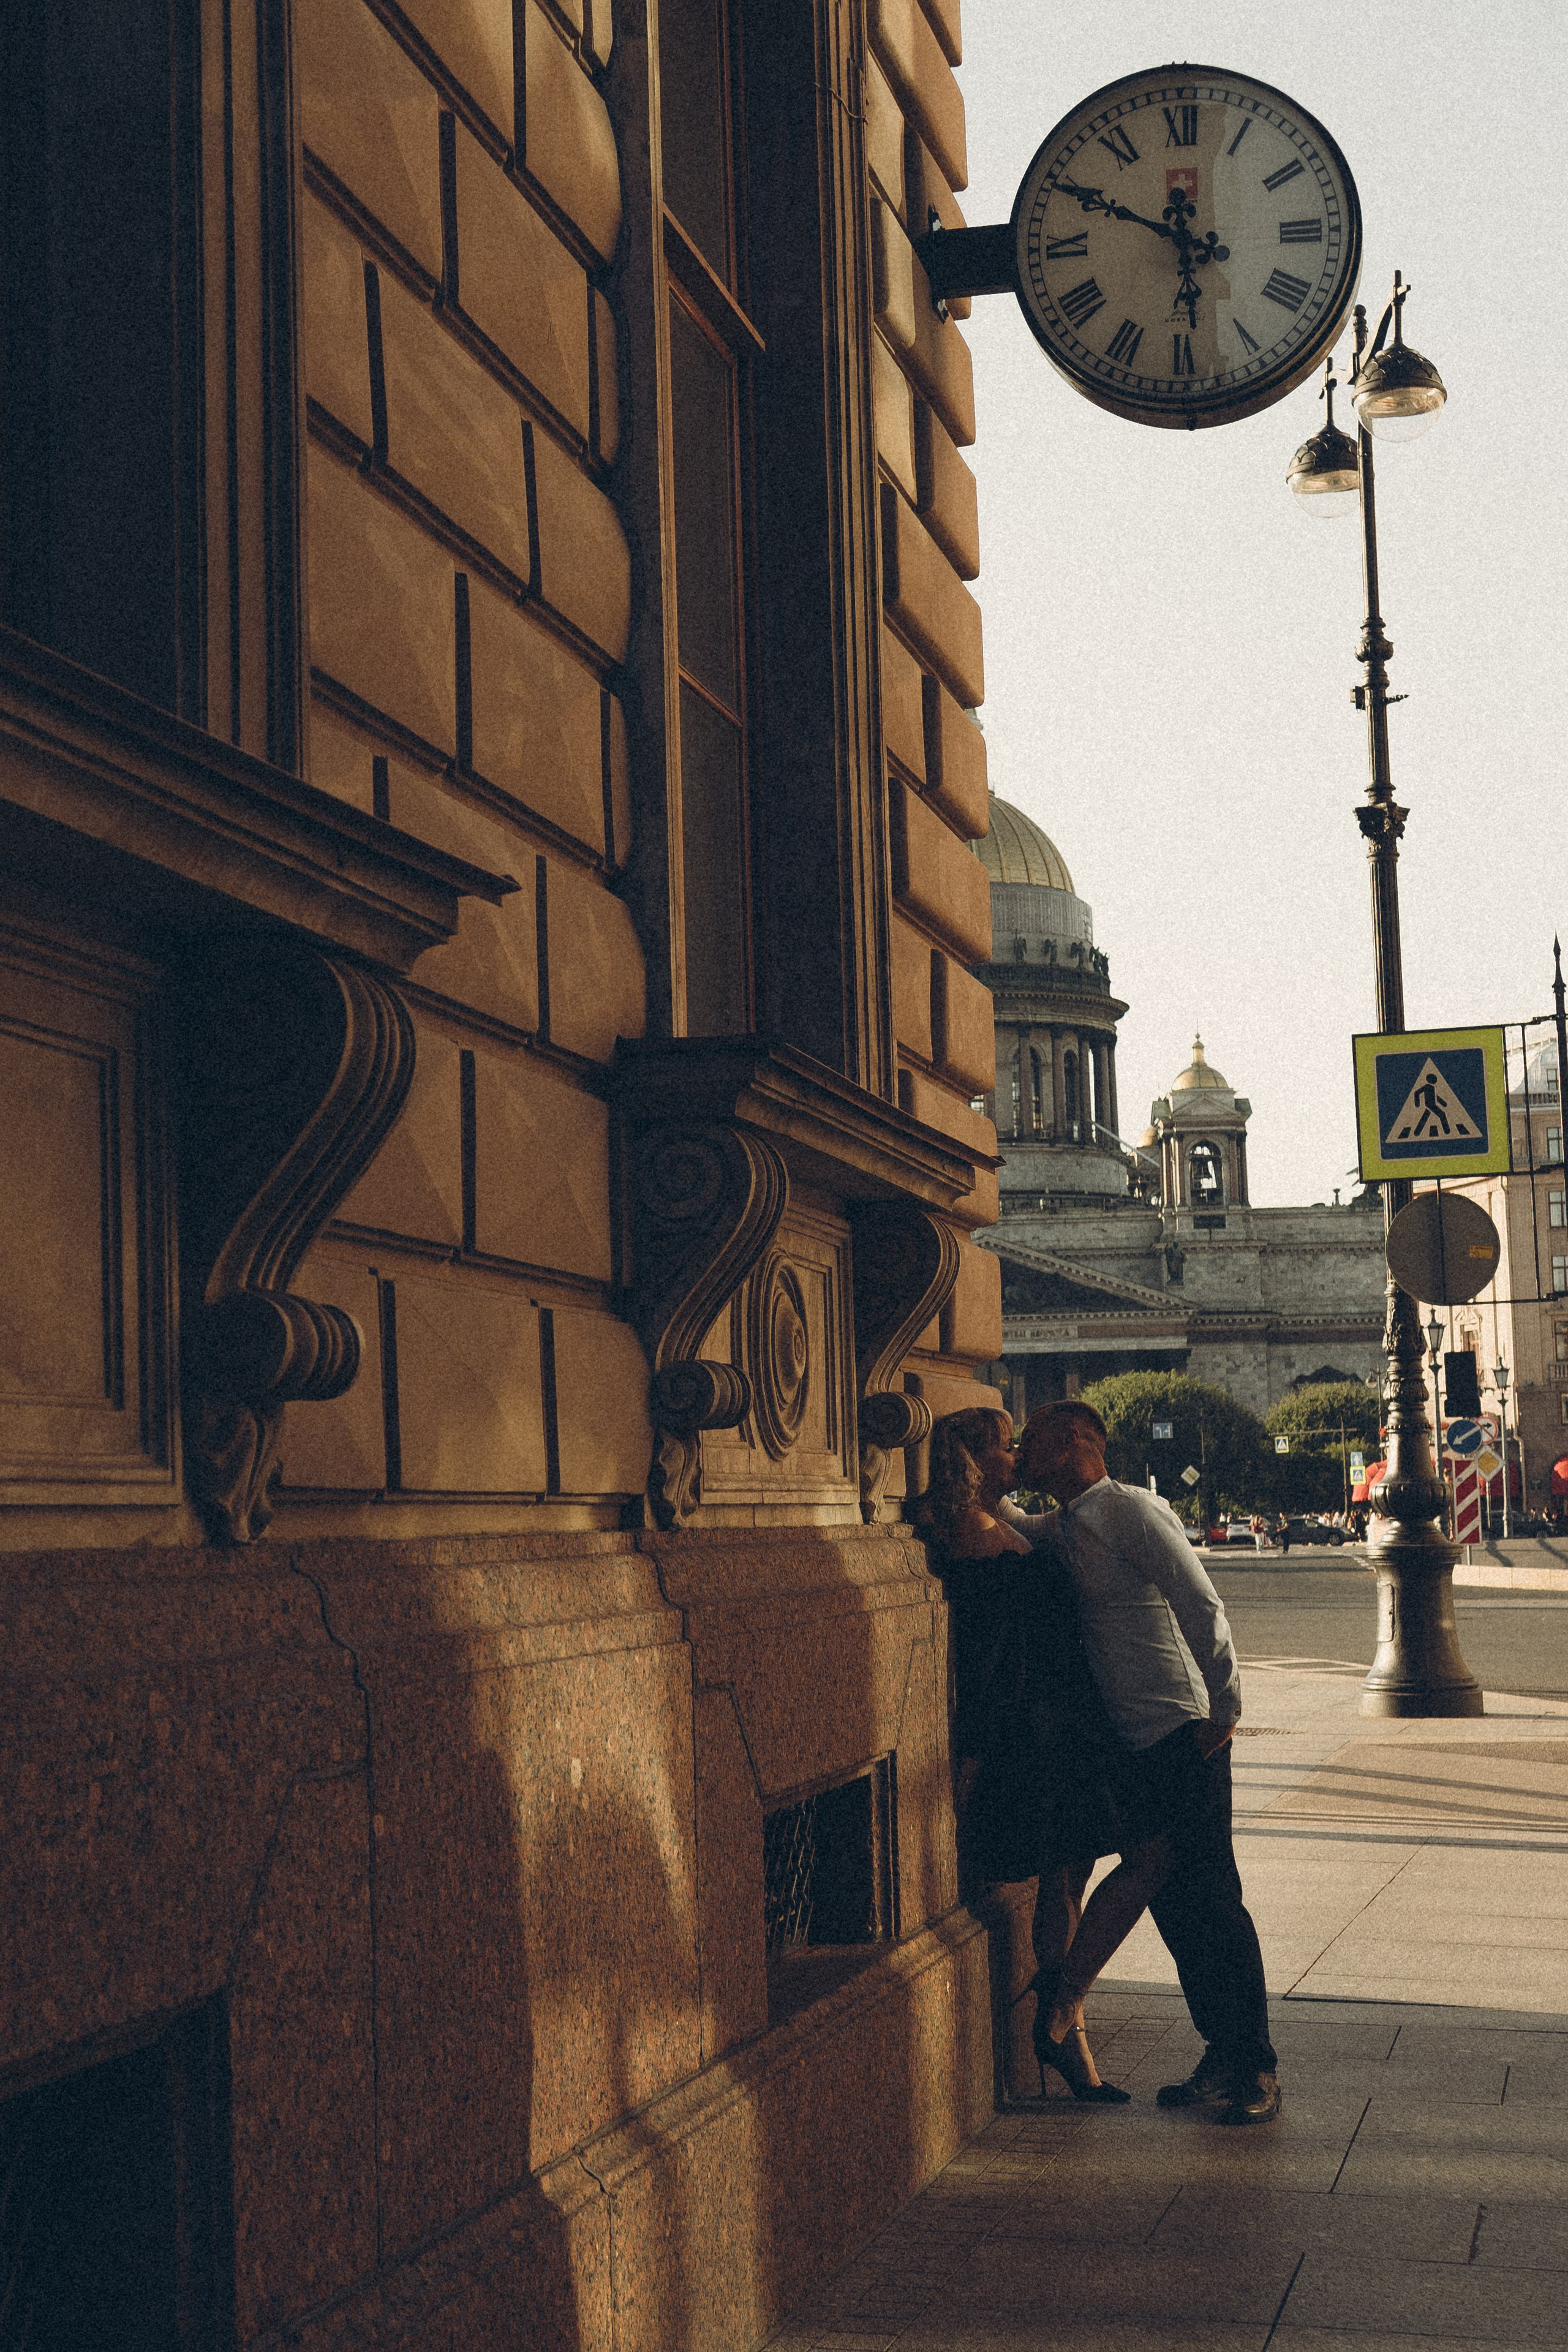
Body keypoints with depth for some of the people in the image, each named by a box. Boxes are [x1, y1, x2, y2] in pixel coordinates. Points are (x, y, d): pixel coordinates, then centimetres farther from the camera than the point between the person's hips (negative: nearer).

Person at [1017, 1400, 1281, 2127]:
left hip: (1181, 1734, -8)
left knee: (1212, 1901, -6)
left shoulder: (1128, 1509, -10)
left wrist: (1226, 1709, -16)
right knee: (1172, 1904, 10)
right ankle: (1221, 2056, 18)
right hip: (1126, 1746, 8)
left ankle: (1256, 2068, 0)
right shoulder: (1061, 1531, 15)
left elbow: (1201, 1606, -16)